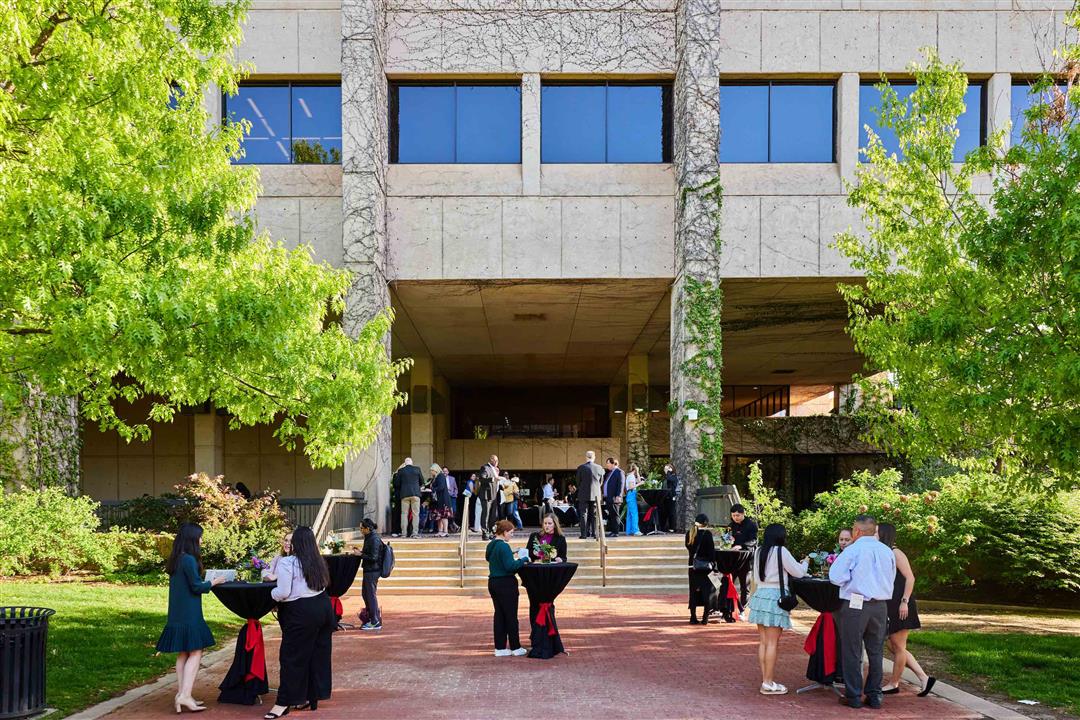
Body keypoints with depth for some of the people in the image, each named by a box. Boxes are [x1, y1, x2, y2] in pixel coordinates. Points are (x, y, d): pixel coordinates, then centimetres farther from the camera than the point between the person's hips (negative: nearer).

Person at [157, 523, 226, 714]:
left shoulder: (176, 560, 11)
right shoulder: (189, 560, -17)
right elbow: (196, 586, -16)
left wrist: (206, 582, 18)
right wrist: (214, 582, -1)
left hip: (177, 615, 9)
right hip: (189, 615, -9)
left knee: (183, 654, 13)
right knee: (195, 653, -6)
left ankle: (181, 694, 16)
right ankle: (185, 696, -12)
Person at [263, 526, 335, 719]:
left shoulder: (287, 563, -11)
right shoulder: (318, 562, 10)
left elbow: (283, 593, -17)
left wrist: (272, 593, 6)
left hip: (301, 613, -7)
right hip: (323, 607, 7)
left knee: (293, 657, -1)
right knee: (319, 654, 12)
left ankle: (284, 703, 3)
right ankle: (312, 697, 21)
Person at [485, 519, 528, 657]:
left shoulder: (491, 545, 9)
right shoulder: (503, 546, -19)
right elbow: (510, 567, -24)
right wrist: (522, 559, -11)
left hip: (493, 583, 9)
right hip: (506, 584, -9)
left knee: (499, 615, 12)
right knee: (511, 616, 2)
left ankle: (500, 648, 14)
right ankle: (515, 647, 11)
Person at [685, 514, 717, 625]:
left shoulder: (689, 533, 2)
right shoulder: (707, 533, -11)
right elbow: (712, 550, -10)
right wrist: (714, 564, -4)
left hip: (692, 566, 4)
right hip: (706, 566, -4)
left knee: (693, 591, 9)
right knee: (706, 591, 3)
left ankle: (693, 617, 10)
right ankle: (705, 618, 1)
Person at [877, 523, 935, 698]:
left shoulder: (896, 553, -11)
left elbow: (910, 578, -16)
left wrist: (905, 601, -20)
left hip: (900, 606, -10)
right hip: (889, 606, 10)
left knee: (898, 646, 2)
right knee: (894, 646, 10)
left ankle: (893, 684, 11)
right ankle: (924, 678, 13)